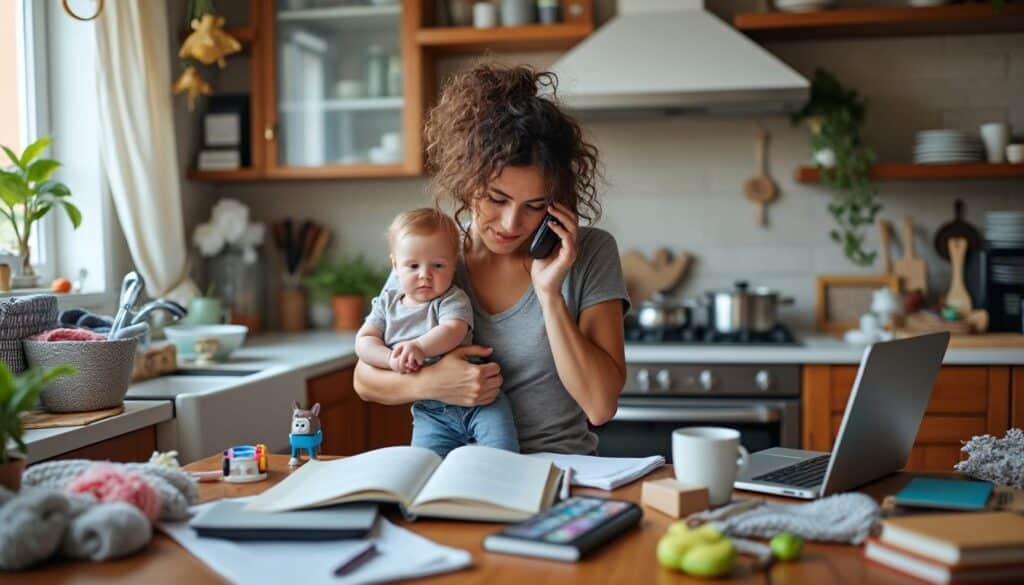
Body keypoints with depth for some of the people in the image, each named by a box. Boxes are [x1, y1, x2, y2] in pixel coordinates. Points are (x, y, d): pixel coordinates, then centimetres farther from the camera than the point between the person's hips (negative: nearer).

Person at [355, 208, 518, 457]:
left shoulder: (452, 299, -2)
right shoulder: (387, 304, 10)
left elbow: (453, 331, -20)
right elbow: (364, 342, 4)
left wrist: (419, 347, -37)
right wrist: (392, 359, -15)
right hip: (430, 412, 3)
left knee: (501, 449, -20)